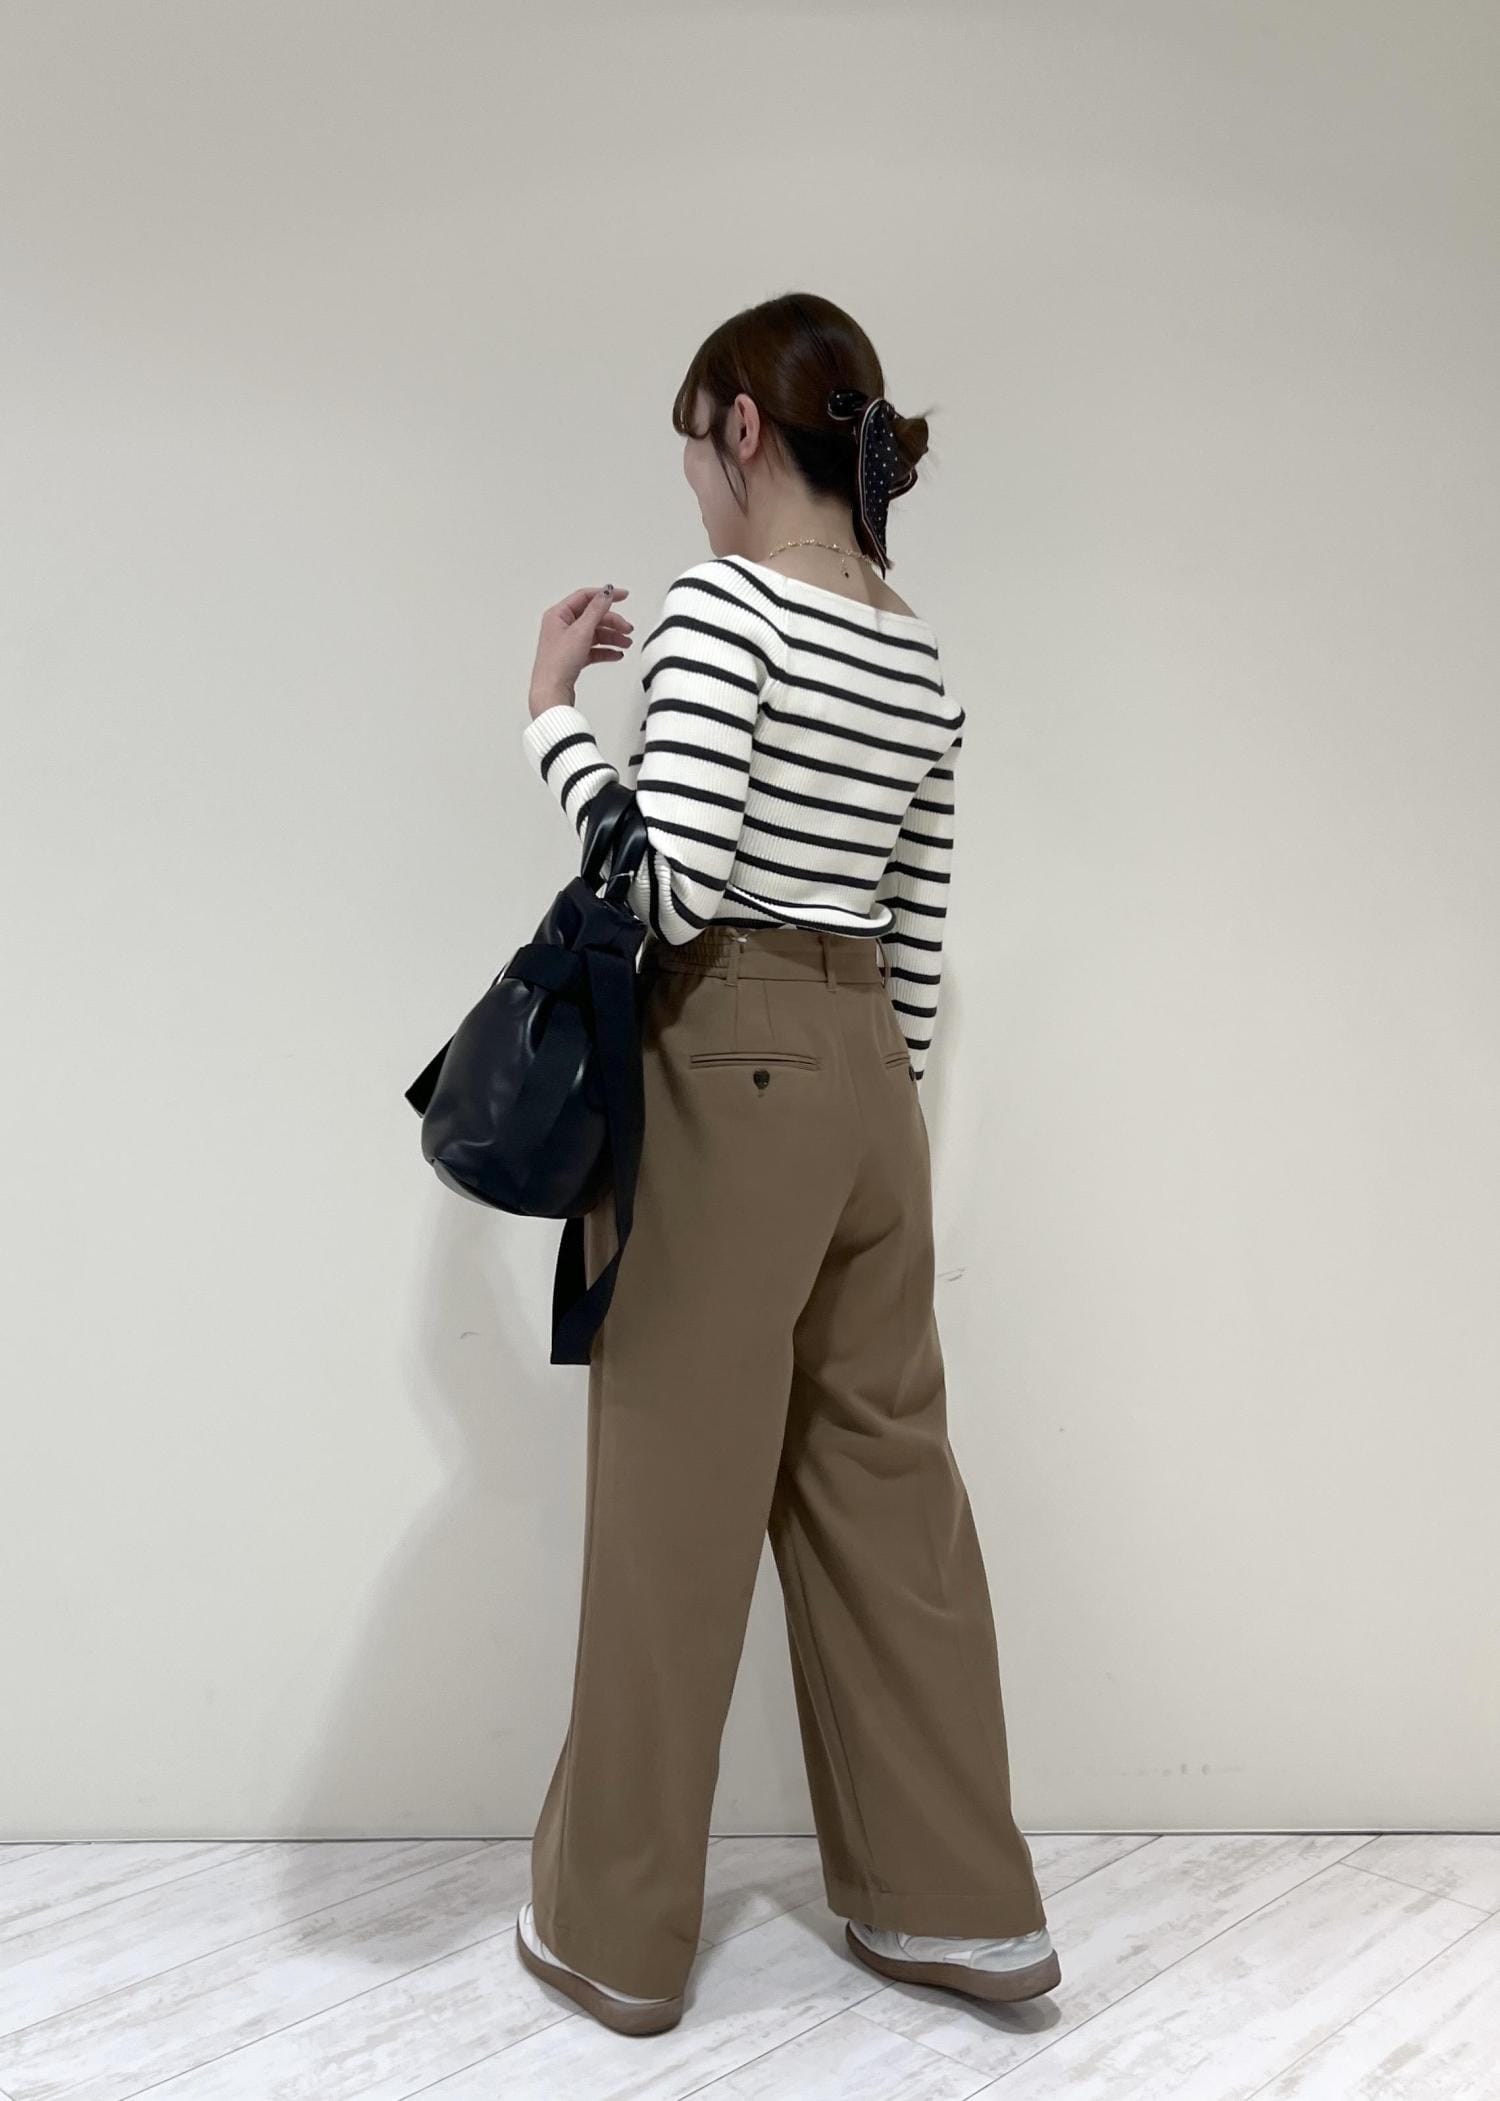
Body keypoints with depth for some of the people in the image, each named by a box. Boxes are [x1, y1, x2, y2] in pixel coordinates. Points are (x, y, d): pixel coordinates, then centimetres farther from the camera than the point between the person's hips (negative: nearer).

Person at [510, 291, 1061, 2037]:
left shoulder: (718, 607, -10)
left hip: (723, 1074, -7)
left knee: (673, 1503, 4)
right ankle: (957, 1901, 27)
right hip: (870, 1077, 8)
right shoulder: (918, 656, 13)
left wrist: (554, 710, -6)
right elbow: (918, 930, 14)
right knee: (882, 1478, 14)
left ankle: (615, 1933, 23)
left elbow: (667, 886, -19)